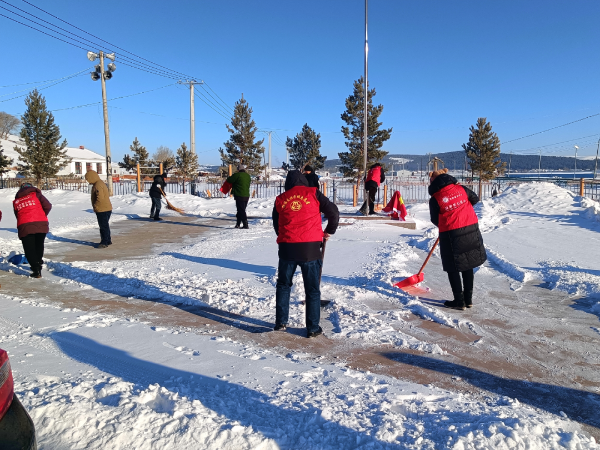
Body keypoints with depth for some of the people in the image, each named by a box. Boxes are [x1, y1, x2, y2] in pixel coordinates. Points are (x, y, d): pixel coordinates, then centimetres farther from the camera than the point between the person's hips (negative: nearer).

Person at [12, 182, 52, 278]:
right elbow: (48, 206, 1)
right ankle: (38, 262, 33)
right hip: (40, 224, 0)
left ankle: (36, 270, 0)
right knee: (39, 245, 22)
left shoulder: (16, 201, 19)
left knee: (29, 249, 6)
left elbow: (17, 215, 18)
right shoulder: (36, 194, 11)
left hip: (24, 226, 0)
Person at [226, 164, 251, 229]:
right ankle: (238, 224, 21)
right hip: (247, 195, 7)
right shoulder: (248, 176, 11)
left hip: (239, 196, -7)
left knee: (241, 211, -4)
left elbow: (229, 180, -5)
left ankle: (246, 225, -8)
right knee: (242, 210, 14)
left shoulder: (237, 175, -11)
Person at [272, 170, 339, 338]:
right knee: (312, 289, 9)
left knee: (283, 285, 20)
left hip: (287, 248, 2)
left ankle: (280, 322, 24)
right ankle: (313, 328, 14)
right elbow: (334, 212, 3)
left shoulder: (280, 199, 10)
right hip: (310, 248, -2)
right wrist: (329, 231, 18)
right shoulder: (313, 194, 4)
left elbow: (276, 225, 16)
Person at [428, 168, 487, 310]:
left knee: (453, 268, 10)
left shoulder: (434, 199, -8)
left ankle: (459, 301, 13)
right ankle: (468, 299, 25)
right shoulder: (461, 189, 1)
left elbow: (435, 220, 1)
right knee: (467, 265, 17)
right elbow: (475, 199, 19)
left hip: (450, 235, -4)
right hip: (471, 231, 4)